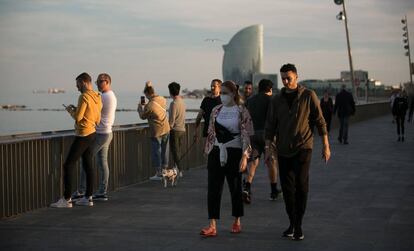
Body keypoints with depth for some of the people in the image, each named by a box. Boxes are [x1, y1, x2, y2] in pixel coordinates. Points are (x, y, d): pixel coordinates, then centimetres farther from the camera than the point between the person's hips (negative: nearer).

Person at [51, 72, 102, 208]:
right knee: (88, 166, 12)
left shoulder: (84, 97, -16)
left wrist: (70, 110, 1)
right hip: (92, 134, 9)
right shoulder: (98, 98, 10)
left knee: (68, 165, -4)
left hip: (82, 136, -9)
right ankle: (88, 197, 14)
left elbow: (77, 117, -20)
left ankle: (66, 199, -4)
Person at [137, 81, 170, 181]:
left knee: (156, 152, 2)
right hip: (166, 129, 7)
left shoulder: (149, 106, -21)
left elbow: (143, 116, -6)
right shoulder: (162, 99, 0)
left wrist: (140, 107, 14)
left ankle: (158, 174, 5)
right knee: (164, 151, 13)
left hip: (157, 132, -7)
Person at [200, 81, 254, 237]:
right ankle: (212, 226, -5)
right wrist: (208, 152, 10)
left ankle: (237, 222, 24)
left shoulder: (242, 111, -4)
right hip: (217, 153, 4)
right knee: (213, 188, -4)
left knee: (235, 187, 7)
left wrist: (244, 156, -15)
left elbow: (246, 135, -8)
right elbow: (211, 133, 14)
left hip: (234, 153, -3)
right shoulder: (216, 111, 8)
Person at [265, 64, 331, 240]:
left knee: (301, 185, -13)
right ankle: (292, 224, 18)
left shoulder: (308, 96, -1)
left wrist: (326, 146, -1)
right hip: (283, 151, 4)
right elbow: (270, 126, 10)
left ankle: (298, 226, -4)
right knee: (287, 188, 5)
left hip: (302, 148, -3)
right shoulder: (277, 100, 8)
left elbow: (320, 121, 0)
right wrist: (267, 148, 2)